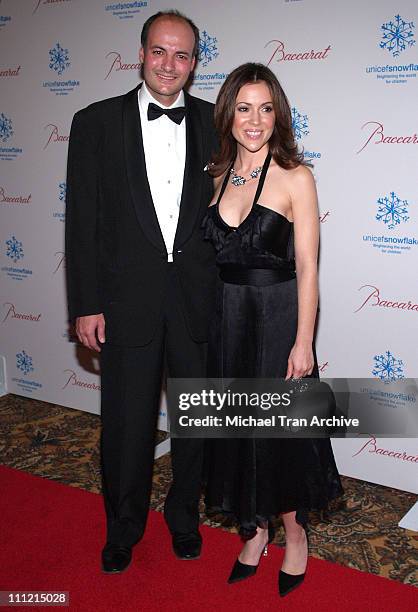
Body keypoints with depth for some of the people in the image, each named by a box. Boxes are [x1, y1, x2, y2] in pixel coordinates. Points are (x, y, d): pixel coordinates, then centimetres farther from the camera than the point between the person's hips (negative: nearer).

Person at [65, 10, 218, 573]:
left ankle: (184, 515, 39)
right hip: (128, 299, -1)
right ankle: (124, 527, 35)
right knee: (127, 422, 11)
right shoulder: (96, 123, -1)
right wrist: (86, 304, -7)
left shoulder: (214, 124, 3)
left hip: (198, 299, 2)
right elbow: (82, 220, -3)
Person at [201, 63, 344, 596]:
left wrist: (303, 342, -14)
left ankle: (295, 534, 30)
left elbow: (306, 267, -11)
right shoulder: (217, 176, 6)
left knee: (280, 429, 6)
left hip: (276, 317, -5)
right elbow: (214, 256, 10)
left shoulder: (295, 177, -9)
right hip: (227, 317, 5)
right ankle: (255, 529, 35)